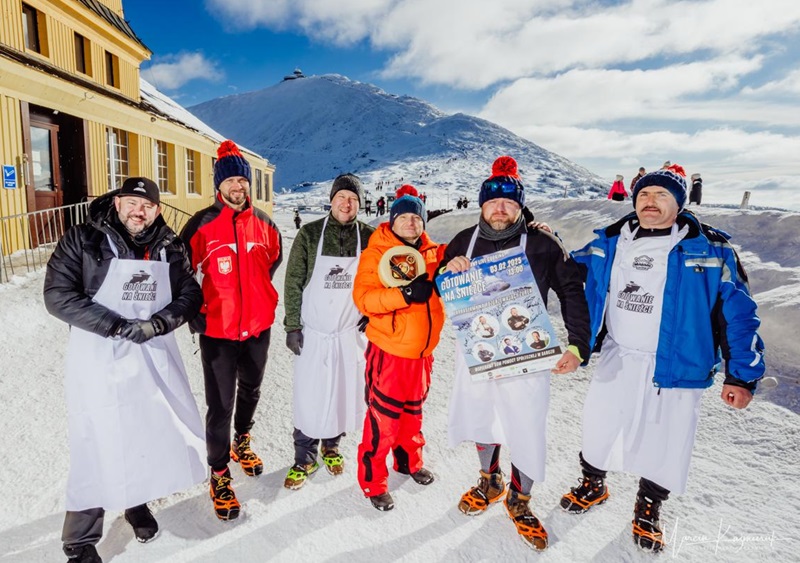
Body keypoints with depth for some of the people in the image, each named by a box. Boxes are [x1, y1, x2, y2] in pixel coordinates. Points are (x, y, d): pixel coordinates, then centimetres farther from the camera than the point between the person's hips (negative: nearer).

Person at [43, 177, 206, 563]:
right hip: (99, 360, -3)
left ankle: (137, 502, 40)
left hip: (154, 357, 4)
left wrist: (157, 323, -14)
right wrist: (117, 325, -18)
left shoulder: (170, 248, 4)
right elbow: (58, 296, -10)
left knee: (154, 435, 12)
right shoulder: (82, 241, -5)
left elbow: (190, 294, 4)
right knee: (98, 446, 1)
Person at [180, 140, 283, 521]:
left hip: (258, 326, 4)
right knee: (221, 404, 1)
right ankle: (219, 474, 20)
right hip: (217, 329, -4)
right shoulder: (202, 224, -10)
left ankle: (242, 442, 47)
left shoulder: (263, 223, 2)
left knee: (250, 391, 22)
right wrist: (194, 312, -4)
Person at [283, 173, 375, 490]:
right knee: (308, 397, 3)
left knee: (345, 393, 12)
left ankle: (331, 445, 36)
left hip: (351, 333, 2)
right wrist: (292, 325, -5)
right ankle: (304, 458, 23)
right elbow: (293, 282, -3)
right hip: (312, 332, -1)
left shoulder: (368, 237, -1)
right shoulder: (309, 234, -4)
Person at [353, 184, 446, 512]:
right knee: (383, 417, 2)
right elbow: (363, 298, -21)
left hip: (422, 350, 6)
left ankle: (409, 461, 44)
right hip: (389, 351, -5)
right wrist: (404, 294, -32)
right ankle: (373, 482, 20)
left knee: (413, 411, 22)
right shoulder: (376, 253, -11)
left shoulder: (432, 252, 4)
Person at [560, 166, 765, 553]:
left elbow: (737, 312, -5)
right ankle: (592, 485, 42)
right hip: (616, 359, 3)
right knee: (598, 426, 15)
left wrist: (742, 375, -7)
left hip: (674, 366, -2)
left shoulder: (709, 249, -7)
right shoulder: (608, 243, 1)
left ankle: (648, 508, 38)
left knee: (663, 443, 11)